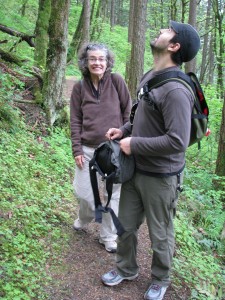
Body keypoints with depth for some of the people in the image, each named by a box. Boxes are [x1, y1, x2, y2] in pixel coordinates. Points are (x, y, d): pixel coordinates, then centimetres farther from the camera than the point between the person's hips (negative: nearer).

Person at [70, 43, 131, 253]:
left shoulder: (116, 81, -4)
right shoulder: (79, 87, 2)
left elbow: (128, 111, 0)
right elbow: (75, 121, 3)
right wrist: (77, 150, -2)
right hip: (88, 149, 1)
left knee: (112, 194, 7)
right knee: (83, 192, 8)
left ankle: (108, 236, 25)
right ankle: (84, 218, 42)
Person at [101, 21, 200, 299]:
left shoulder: (175, 89, -26)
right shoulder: (148, 76, 3)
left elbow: (177, 141, -30)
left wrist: (133, 144, -21)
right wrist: (125, 129, 1)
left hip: (160, 177, -8)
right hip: (135, 169, 8)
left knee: (160, 235, 14)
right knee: (126, 225, 20)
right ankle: (126, 268, 45)